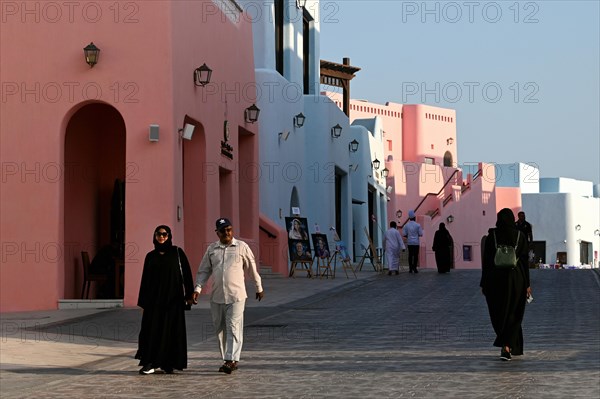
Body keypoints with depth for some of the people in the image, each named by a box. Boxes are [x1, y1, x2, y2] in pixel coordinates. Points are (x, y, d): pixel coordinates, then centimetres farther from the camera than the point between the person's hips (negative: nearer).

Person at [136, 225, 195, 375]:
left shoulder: (177, 253, 2)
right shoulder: (150, 256, 9)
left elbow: (186, 273, -1)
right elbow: (145, 279, 9)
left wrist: (189, 295, -7)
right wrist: (143, 301, 6)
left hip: (173, 298, -2)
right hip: (154, 298, 2)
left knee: (171, 329, 0)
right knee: (152, 328, -4)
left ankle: (168, 364, 7)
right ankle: (150, 363, -3)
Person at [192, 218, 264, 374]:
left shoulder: (241, 247, 0)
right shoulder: (211, 249, 8)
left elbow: (252, 268, 9)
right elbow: (203, 271, 11)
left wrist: (259, 288, 16)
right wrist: (198, 289, -1)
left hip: (236, 296, -4)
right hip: (217, 297, 4)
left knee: (233, 328, -11)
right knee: (220, 329, 9)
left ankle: (231, 360, -15)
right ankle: (228, 360, 18)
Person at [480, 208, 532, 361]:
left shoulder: (491, 236, -3)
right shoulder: (520, 237, -2)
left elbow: (486, 261, -3)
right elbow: (524, 261, -3)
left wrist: (484, 284, 3)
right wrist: (527, 284, 2)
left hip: (495, 279, 0)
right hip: (516, 279, 0)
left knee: (499, 314, 15)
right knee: (512, 315, 6)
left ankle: (514, 348, 24)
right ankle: (507, 347, -12)